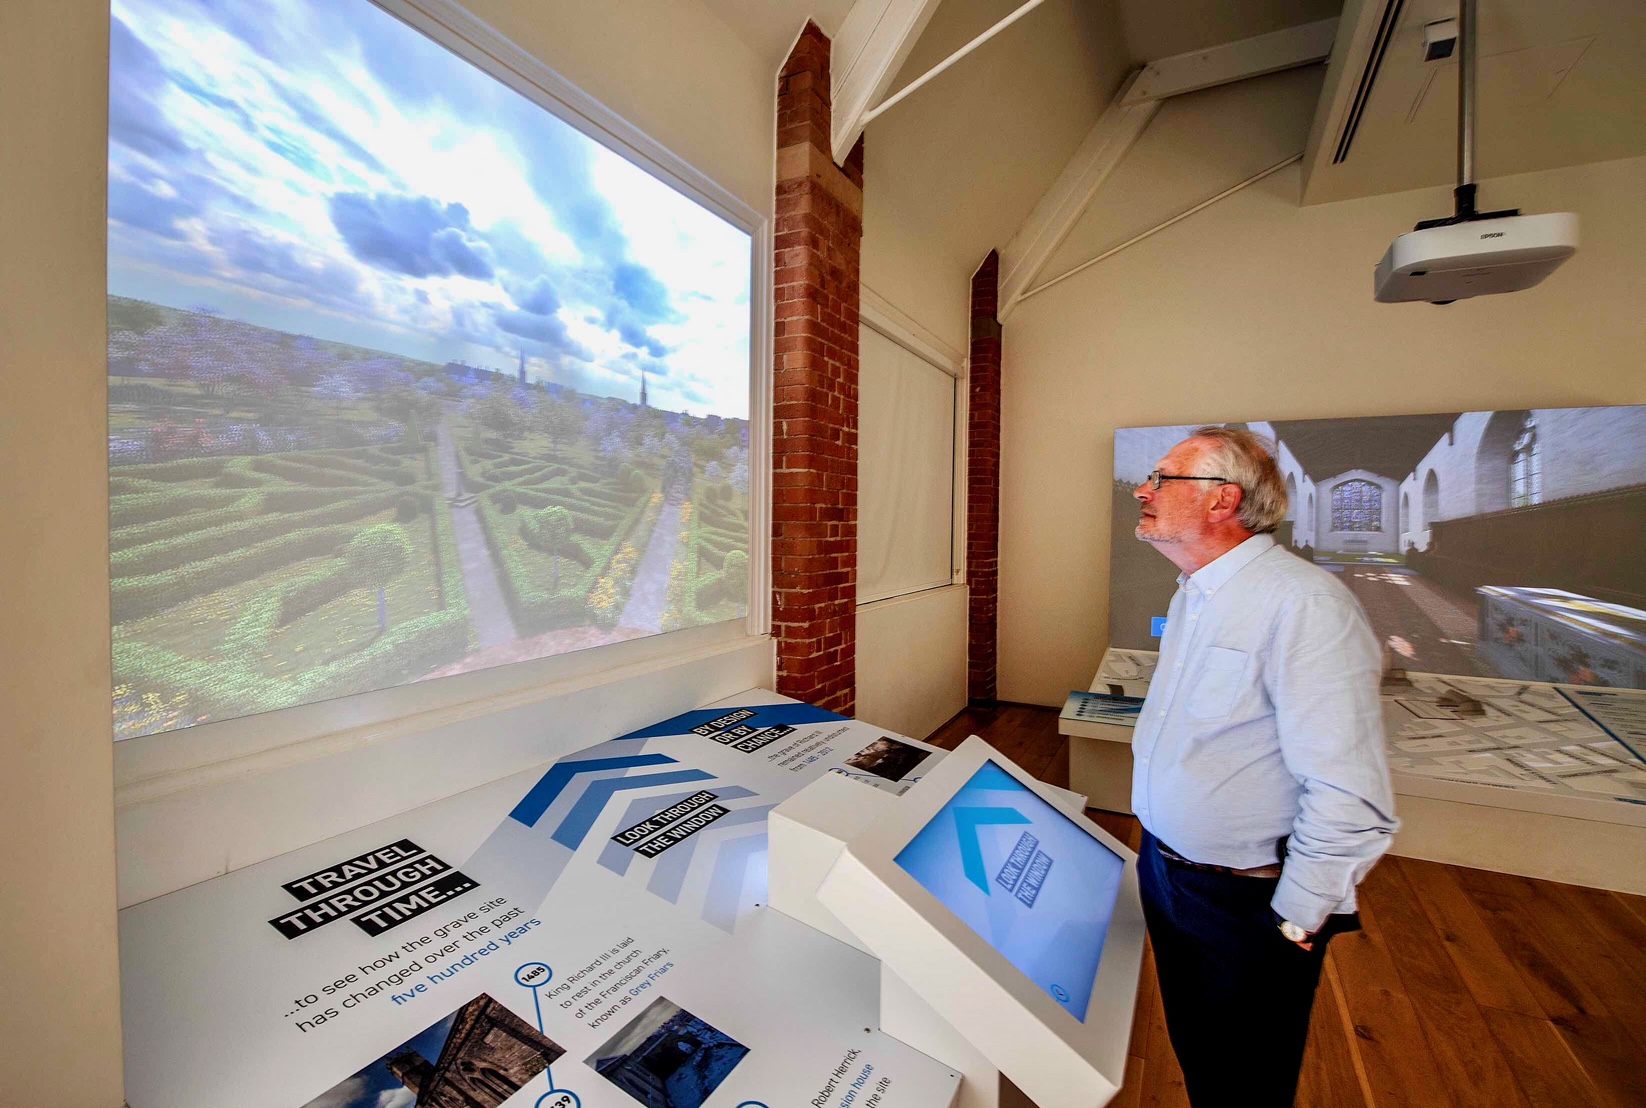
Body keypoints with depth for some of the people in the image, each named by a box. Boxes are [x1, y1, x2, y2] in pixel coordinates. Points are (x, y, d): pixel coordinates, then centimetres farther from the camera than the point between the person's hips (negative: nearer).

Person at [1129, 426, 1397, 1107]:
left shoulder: (1304, 604, -26)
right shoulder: (1192, 596, 4)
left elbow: (1349, 798, -27)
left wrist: (1296, 924, -18)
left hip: (1244, 904, -7)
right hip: (1163, 867, 7)